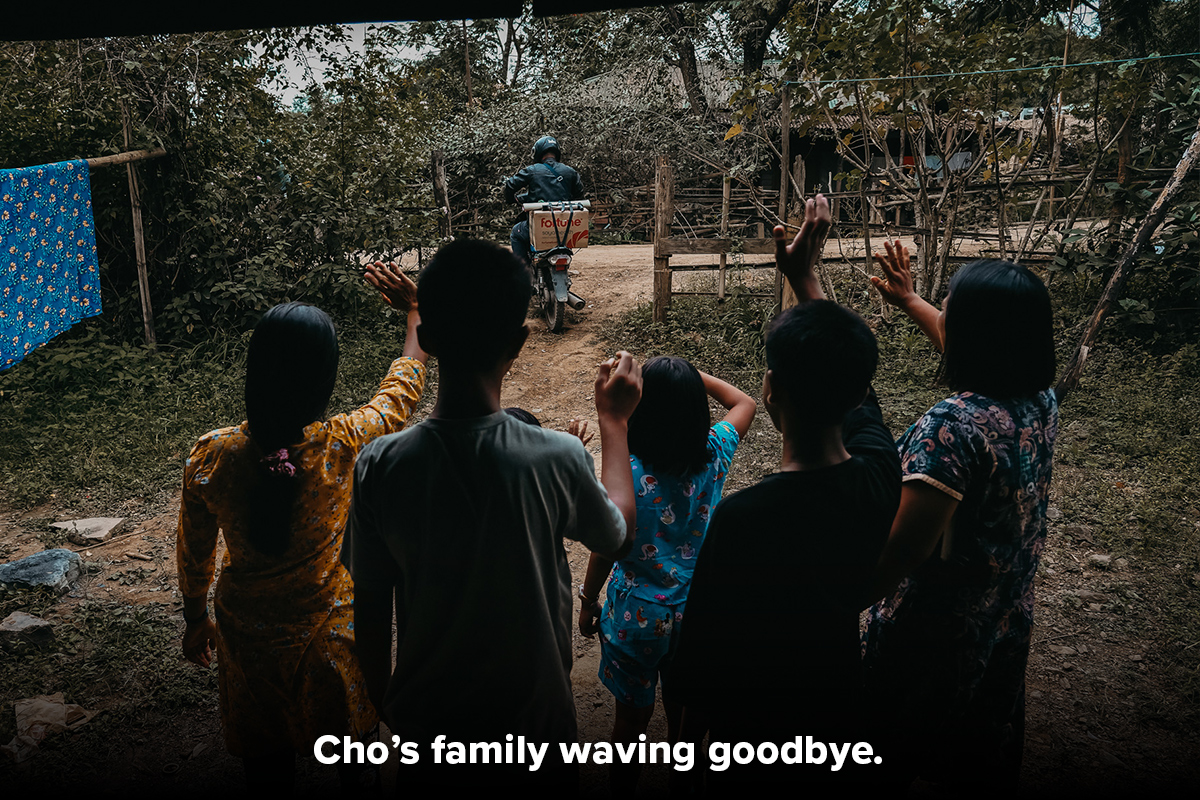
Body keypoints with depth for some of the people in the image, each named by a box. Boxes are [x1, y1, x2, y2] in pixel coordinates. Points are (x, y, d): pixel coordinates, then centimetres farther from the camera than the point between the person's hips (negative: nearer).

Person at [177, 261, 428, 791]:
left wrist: (196, 618, 17)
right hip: (330, 639, -2)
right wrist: (413, 312, 10)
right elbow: (403, 389, -5)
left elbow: (194, 553, -2)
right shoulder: (342, 446, -25)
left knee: (266, 762, 25)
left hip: (247, 637, 2)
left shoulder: (210, 456, -19)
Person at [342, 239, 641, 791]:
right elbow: (617, 533, -2)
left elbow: (370, 609, -8)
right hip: (535, 722, -1)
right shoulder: (556, 460, -25)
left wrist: (383, 704, 11)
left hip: (426, 721, 1)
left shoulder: (380, 465, -20)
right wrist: (614, 421, 10)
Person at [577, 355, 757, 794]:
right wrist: (692, 374, 3)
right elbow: (745, 402, 7)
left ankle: (623, 785, 38)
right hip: (695, 609, 3)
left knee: (632, 712, 18)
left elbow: (606, 550, -12)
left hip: (637, 613, -3)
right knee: (683, 708, 22)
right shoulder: (714, 455, -13)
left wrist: (588, 602, 3)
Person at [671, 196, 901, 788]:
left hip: (759, 729, -5)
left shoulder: (741, 517, -34)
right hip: (840, 713, 5)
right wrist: (805, 275, 7)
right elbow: (849, 388, 1)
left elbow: (706, 647, -22)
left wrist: (690, 736, -3)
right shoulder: (879, 477, -18)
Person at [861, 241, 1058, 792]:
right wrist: (909, 301, 27)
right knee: (984, 750, 27)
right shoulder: (1040, 401, -6)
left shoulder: (952, 426, -32)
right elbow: (976, 351, 15)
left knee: (896, 749, 17)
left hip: (933, 630, -7)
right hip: (1008, 619, 7)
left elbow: (905, 549, -33)